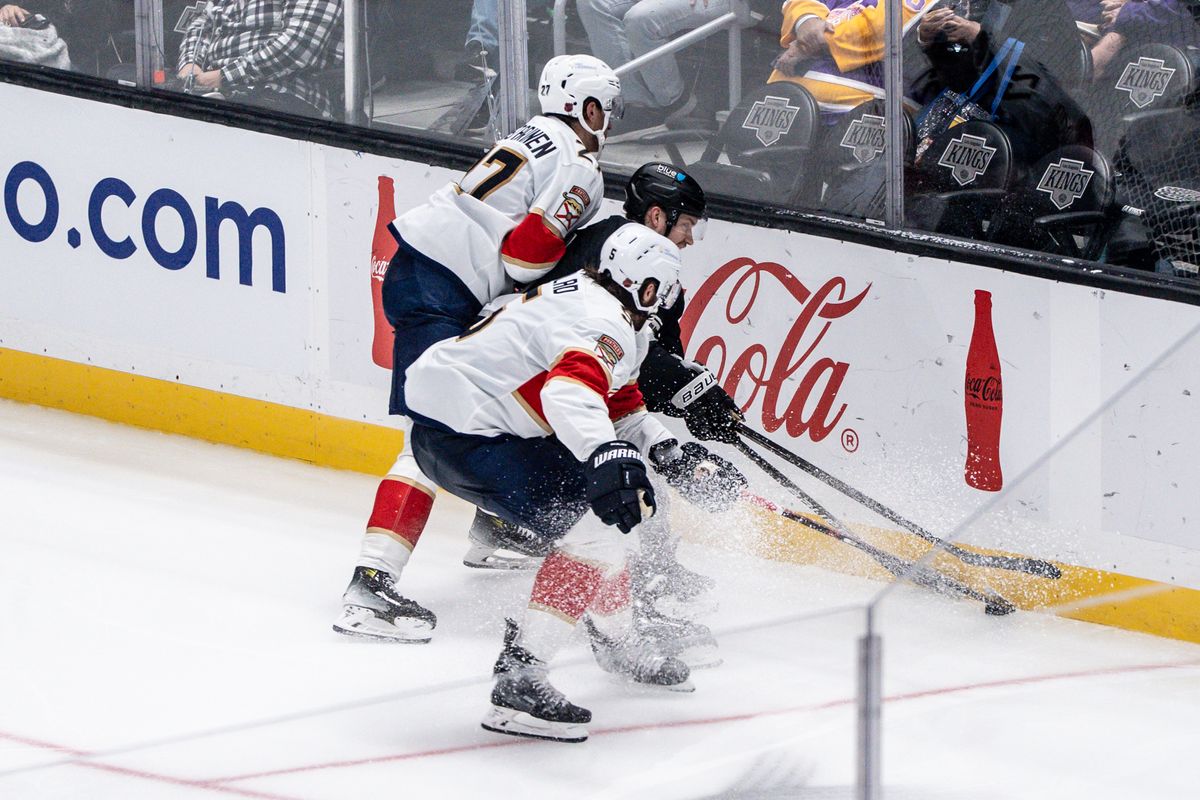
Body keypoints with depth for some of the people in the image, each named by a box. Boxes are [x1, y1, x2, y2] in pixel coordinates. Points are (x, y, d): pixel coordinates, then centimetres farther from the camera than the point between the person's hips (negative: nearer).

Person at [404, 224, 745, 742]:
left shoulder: (585, 295, 16)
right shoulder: (603, 325, -18)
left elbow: (618, 404, 25)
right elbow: (571, 391, -39)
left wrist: (672, 455, 14)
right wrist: (610, 458, -52)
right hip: (460, 436, -11)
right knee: (595, 528, -17)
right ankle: (518, 679, -23)